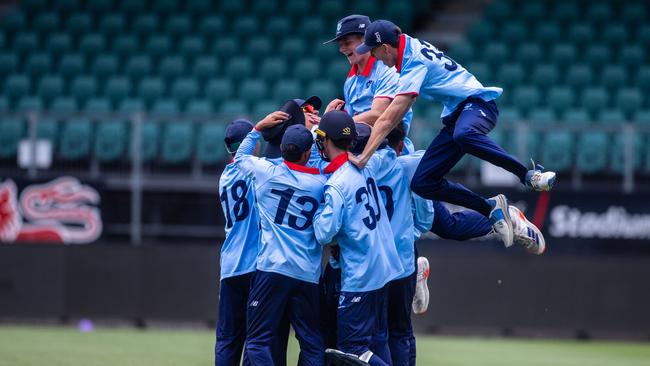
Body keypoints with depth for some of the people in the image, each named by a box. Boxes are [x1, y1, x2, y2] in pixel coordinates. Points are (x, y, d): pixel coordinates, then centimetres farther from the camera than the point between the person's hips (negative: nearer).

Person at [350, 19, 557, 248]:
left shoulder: (415, 62, -19)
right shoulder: (411, 48, 10)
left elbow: (389, 119, -24)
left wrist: (363, 158, -25)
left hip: (477, 103, -10)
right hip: (455, 116, 10)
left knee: (462, 134, -46)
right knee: (422, 183, -4)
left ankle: (529, 175, -39)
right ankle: (491, 209, -2)